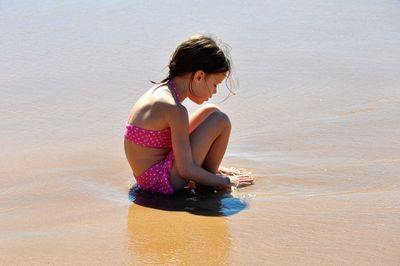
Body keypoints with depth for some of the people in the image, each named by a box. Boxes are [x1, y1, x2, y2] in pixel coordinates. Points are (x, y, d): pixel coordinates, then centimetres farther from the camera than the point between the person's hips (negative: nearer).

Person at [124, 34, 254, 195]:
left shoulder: (159, 90, 5)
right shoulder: (174, 109, -24)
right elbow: (186, 170, -22)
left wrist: (210, 166, 23)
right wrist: (225, 181, -8)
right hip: (162, 182, -10)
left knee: (211, 112, 14)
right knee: (221, 121, -11)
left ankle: (209, 172, 15)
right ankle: (206, 186, 5)